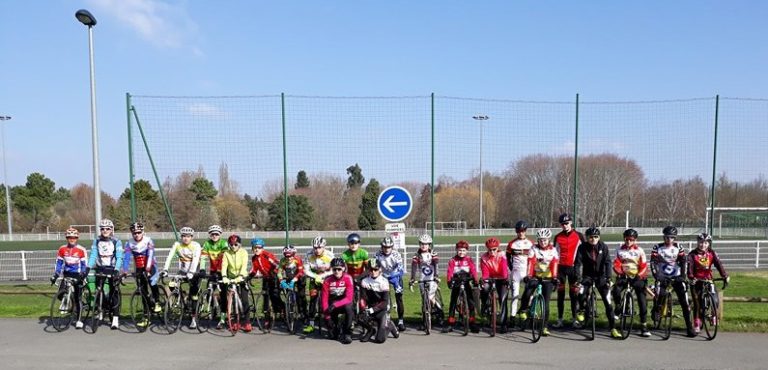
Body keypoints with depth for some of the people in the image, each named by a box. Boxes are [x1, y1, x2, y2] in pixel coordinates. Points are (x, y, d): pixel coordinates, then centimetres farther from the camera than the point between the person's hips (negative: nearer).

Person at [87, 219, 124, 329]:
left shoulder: (116, 241, -5)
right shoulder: (96, 241, 4)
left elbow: (119, 257, -12)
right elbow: (93, 255, -3)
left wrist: (116, 270, -25)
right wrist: (88, 267, -17)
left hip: (112, 269, -3)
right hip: (100, 268, 3)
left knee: (114, 292, -6)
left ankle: (115, 318, -5)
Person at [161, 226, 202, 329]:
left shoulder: (196, 246, -15)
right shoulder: (177, 244, -6)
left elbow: (195, 260, -28)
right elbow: (170, 257, -17)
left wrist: (191, 272, -42)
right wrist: (165, 269, -31)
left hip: (194, 272, -3)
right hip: (182, 272, 4)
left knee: (194, 294, -10)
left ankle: (194, 318, -2)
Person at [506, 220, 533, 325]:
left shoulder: (531, 243, 3)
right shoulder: (512, 244, 2)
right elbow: (508, 257, 13)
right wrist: (511, 268, 7)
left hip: (527, 271, 0)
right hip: (515, 272, 0)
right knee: (515, 294, -1)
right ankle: (512, 316, 3)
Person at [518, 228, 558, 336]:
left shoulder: (553, 250, -3)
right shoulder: (534, 249, -6)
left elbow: (554, 264, -15)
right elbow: (530, 262, -18)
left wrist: (554, 277, -30)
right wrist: (528, 275, -32)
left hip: (548, 278, 1)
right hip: (535, 276, 0)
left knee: (546, 302, -2)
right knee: (527, 293, -25)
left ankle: (545, 327, 7)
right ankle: (523, 310, 4)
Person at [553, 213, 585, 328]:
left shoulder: (578, 236, 0)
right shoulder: (558, 237, 7)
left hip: (573, 267, -2)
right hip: (561, 267, 2)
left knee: (574, 293, 0)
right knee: (560, 294, 4)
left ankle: (575, 319, 8)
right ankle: (559, 319, 8)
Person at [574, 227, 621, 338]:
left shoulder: (603, 247, -11)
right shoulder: (582, 247, -12)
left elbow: (607, 263, -16)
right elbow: (578, 263, -16)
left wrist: (608, 279, -26)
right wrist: (578, 278, -28)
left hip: (600, 276, 0)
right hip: (587, 276, 0)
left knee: (608, 302, -4)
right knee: (581, 293, -26)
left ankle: (613, 329, 4)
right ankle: (582, 309, 8)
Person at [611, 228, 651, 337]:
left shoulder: (639, 250, 3)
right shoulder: (620, 250, 4)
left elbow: (644, 266, -1)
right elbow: (616, 264, -3)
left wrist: (640, 275, -18)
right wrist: (620, 273, -21)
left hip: (637, 277, 0)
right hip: (624, 276, 0)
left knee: (642, 300, -5)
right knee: (616, 291, -28)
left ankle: (643, 325, 3)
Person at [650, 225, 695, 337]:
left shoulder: (679, 248, 2)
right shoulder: (657, 248, -1)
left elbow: (684, 262, -6)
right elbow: (653, 262, -9)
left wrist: (682, 276, -20)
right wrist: (656, 275, -23)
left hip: (676, 276, 1)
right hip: (663, 276, -1)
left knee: (684, 301, -7)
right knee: (658, 293, -24)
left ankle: (689, 327, 0)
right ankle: (655, 309, 8)